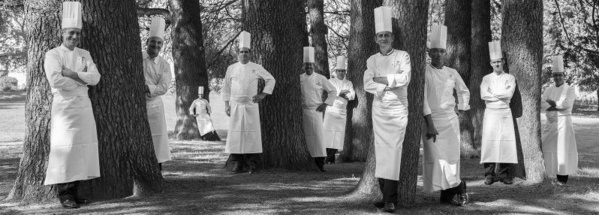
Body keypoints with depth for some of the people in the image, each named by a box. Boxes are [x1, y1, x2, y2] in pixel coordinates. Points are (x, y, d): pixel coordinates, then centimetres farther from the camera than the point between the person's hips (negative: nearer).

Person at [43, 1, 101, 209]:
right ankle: (64, 194, -6)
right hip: (64, 105, -6)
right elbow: (55, 79, -17)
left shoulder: (84, 54, 14)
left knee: (83, 147, 4)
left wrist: (71, 74, -12)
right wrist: (82, 80, -8)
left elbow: (95, 77, 0)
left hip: (84, 106, 6)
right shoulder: (53, 55, -2)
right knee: (64, 148, -10)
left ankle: (75, 191, 11)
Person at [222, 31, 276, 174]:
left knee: (251, 133, -6)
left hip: (251, 106, -1)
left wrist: (263, 94, 2)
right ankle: (238, 164, 3)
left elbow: (270, 80, 11)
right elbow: (226, 88, 11)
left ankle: (252, 164, -2)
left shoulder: (256, 68, 5)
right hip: (235, 106, 1)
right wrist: (226, 104, 4)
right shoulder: (231, 68, 8)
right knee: (236, 134, -3)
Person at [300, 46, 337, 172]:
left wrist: (325, 104, -1)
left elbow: (333, 91, 7)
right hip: (302, 110, 2)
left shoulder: (320, 79, 2)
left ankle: (320, 161, -7)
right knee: (305, 136, 3)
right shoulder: (299, 79, 6)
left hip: (315, 110, -2)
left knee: (317, 135, -9)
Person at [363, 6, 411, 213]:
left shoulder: (402, 56, 1)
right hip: (379, 108, 4)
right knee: (381, 150, 2)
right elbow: (367, 85, -2)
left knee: (394, 149, -11)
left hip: (397, 108, -4)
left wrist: (382, 79, -12)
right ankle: (385, 194, 9)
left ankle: (390, 199, -14)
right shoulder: (372, 60, 9)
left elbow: (405, 78, -14)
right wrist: (390, 84, -13)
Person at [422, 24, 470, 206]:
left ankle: (448, 194, 10)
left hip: (450, 120, 3)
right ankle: (457, 187, 7)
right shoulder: (425, 72, -5)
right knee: (436, 158, -8)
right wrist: (430, 124, -14)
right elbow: (423, 98, -9)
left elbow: (464, 92, 23)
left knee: (452, 157, -1)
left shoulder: (452, 73, 6)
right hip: (432, 120, -3)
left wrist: (463, 109, 15)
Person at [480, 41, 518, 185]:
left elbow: (509, 94, -8)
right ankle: (489, 174, -4)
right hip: (490, 113, 0)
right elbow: (483, 95, -6)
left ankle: (504, 173, -2)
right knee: (489, 142, -7)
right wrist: (502, 95, -7)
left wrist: (493, 92, -8)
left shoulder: (510, 78, 9)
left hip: (505, 113, 0)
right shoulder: (486, 78, 10)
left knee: (506, 142, -7)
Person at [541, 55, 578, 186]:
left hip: (563, 122, -5)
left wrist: (552, 103, -8)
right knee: (549, 149, 2)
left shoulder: (569, 90, 0)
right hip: (550, 123, 5)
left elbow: (567, 104, -16)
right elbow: (542, 104, -2)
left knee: (563, 149, -7)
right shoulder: (549, 90, 13)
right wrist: (557, 106, -14)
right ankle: (556, 175, 9)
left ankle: (563, 178, -6)